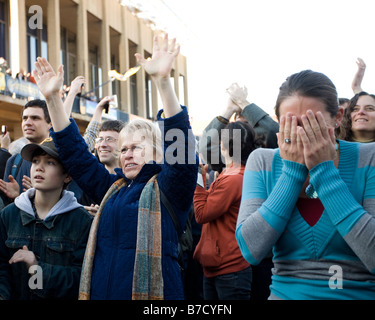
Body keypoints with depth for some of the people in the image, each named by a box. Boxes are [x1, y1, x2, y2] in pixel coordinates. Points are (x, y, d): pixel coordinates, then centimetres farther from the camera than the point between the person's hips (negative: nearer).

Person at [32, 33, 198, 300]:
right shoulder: (113, 188, 15)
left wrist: (163, 81, -26)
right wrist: (53, 98, 11)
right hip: (101, 292, 6)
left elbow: (180, 144, -16)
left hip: (152, 294, -5)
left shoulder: (168, 188, -1)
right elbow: (76, 153, 17)